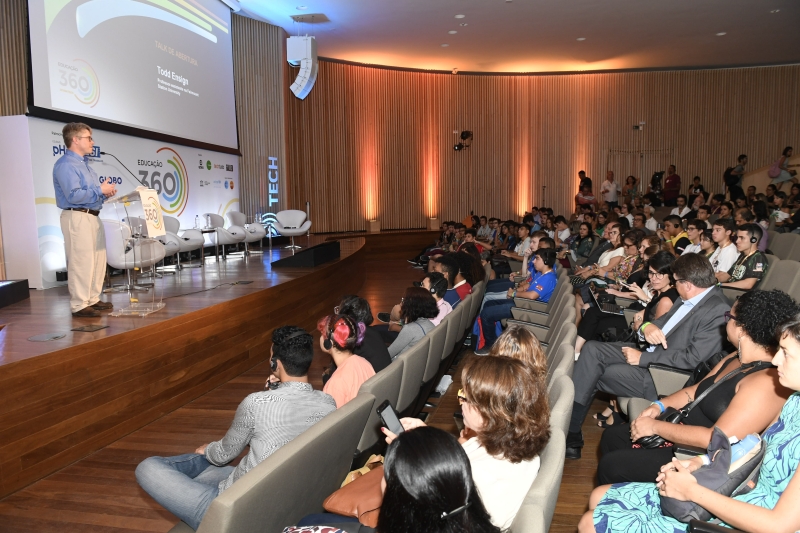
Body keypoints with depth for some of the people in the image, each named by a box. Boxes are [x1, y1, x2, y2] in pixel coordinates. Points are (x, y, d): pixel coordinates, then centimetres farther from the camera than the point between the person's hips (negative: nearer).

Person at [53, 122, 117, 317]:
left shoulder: (84, 163, 19)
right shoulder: (65, 165, -13)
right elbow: (74, 195, -23)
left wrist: (105, 192, 3)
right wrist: (99, 190, -15)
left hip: (93, 217, 10)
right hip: (77, 218, -10)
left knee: (98, 259, 13)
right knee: (81, 261, -8)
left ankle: (93, 299, 22)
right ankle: (79, 305, -2)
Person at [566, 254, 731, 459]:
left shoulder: (717, 311, -21)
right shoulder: (691, 298, 7)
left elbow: (692, 358, -25)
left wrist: (643, 358, -18)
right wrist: (648, 326, -12)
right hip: (650, 353, 9)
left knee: (595, 374, -13)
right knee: (592, 349, -6)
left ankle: (571, 431, 5)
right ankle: (569, 427, -8)